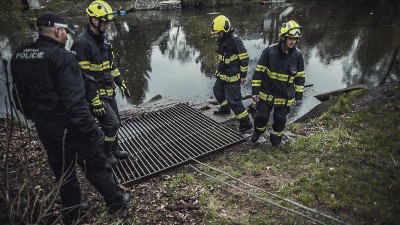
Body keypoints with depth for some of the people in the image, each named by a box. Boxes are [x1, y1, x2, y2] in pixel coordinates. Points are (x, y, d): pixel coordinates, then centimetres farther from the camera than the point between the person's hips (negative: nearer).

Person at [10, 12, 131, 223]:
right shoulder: (61, 57, -21)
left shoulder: (18, 57, 5)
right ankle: (115, 201, 29)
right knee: (95, 166, 12)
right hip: (68, 128, -7)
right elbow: (75, 102, -28)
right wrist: (92, 131, -22)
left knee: (62, 170, 22)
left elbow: (20, 97, 13)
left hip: (44, 128, 7)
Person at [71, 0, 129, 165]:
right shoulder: (82, 43, -20)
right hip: (95, 94, -8)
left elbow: (112, 64, 17)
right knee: (111, 123, -5)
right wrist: (95, 101, -22)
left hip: (109, 91, 8)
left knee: (115, 122, 16)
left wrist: (121, 84, 14)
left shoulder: (103, 38, 8)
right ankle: (104, 155, 17)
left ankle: (114, 149, 36)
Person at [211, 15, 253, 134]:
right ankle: (225, 108, 51)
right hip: (222, 74, 9)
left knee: (234, 100, -6)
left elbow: (244, 57, -18)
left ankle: (246, 123, 6)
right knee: (217, 90, 26)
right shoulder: (222, 39, 6)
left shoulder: (235, 40, -21)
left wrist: (243, 75, -15)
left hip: (232, 77, -9)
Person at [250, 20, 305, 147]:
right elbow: (258, 71, -9)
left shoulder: (297, 55, -7)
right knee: (262, 115, 8)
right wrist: (255, 91, -8)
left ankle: (276, 137, 39)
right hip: (266, 93, -1)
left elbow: (300, 77, 2)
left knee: (280, 119, 13)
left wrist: (299, 96, 5)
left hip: (285, 96, 2)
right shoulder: (269, 51, -15)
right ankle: (258, 130, 40)